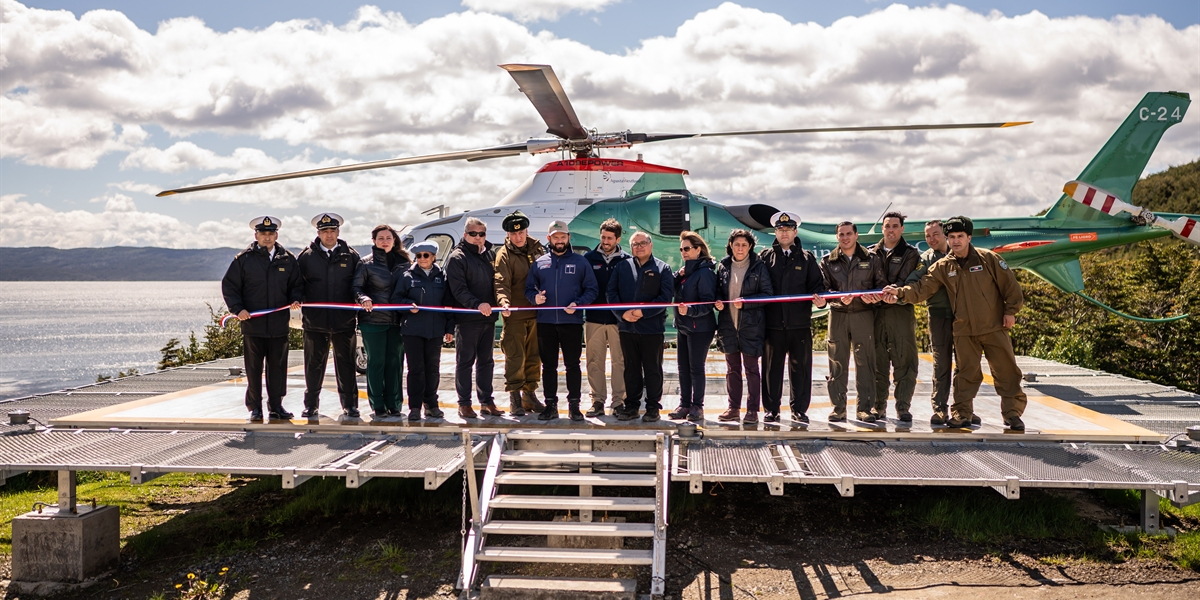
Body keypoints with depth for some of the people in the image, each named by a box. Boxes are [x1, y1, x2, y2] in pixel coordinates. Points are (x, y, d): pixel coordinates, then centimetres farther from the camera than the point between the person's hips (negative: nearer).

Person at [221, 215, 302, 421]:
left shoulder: (288, 259, 9)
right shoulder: (243, 259, 3)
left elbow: (297, 285, 16)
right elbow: (229, 286, 5)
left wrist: (295, 299, -4)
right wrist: (237, 308, -7)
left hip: (279, 324, 2)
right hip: (252, 323, -2)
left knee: (278, 367, 7)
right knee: (253, 368, 3)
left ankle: (276, 406, 17)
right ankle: (255, 408, 11)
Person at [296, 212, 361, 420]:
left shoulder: (351, 255, 7)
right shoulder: (306, 256, 7)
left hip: (344, 320, 0)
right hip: (315, 320, 0)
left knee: (346, 364, 6)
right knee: (314, 365, 7)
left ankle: (350, 405, 15)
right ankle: (311, 405, 18)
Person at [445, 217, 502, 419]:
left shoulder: (491, 254, 14)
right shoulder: (457, 257, -6)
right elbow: (458, 289, -16)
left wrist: (497, 305, 6)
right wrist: (477, 304, -28)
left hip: (488, 318, 6)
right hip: (467, 319, -6)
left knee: (486, 361, 11)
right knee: (465, 361, 1)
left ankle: (486, 401, 19)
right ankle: (464, 404, 7)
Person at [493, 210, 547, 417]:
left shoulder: (537, 249, 8)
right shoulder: (504, 254, -6)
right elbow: (501, 282, -18)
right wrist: (504, 301, -35)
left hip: (536, 313, 5)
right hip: (515, 315, -5)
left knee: (534, 356, 11)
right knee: (515, 357, -3)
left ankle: (529, 394, 24)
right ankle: (514, 397, 7)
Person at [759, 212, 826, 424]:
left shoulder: (807, 258, 11)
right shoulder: (765, 257, 10)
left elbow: (817, 285, 6)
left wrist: (820, 299, -13)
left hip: (800, 323, 0)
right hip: (772, 323, 0)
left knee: (800, 367, 4)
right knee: (772, 368, 5)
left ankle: (799, 409, 15)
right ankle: (771, 410, 13)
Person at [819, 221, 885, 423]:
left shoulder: (871, 259, 7)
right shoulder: (828, 262, 8)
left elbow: (880, 284, 7)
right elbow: (823, 289, 1)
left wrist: (873, 297, -14)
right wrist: (839, 298, -17)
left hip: (863, 314, 0)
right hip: (838, 315, 1)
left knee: (865, 362, 0)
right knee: (837, 363, 2)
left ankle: (865, 408, 7)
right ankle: (838, 408, 9)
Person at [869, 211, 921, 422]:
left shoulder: (911, 254, 7)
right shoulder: (871, 253, 15)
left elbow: (908, 282, -7)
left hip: (901, 312, -2)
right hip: (876, 312, 2)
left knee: (904, 361, -5)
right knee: (877, 362, 4)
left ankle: (903, 408, 1)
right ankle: (879, 408, 12)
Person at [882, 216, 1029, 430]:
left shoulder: (988, 258, -5)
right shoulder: (942, 267, 1)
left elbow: (1009, 284, 0)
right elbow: (922, 288, -8)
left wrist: (1010, 310, -2)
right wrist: (900, 292, -24)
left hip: (994, 327, -2)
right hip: (964, 331, 2)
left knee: (1006, 371, 3)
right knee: (966, 373, 9)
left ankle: (1012, 413, 14)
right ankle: (962, 414, 17)